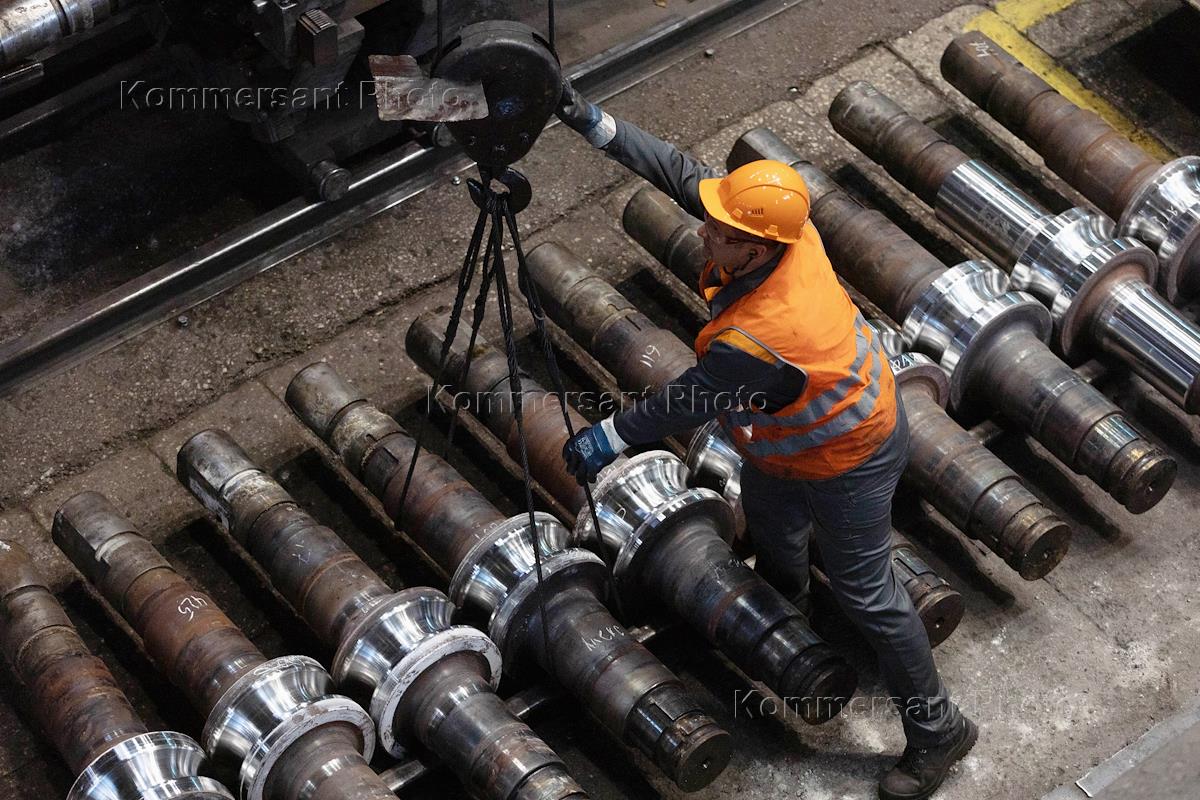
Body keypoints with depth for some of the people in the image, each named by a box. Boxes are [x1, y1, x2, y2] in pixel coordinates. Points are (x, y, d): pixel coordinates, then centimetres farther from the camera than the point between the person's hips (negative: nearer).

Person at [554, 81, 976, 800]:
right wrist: (598, 124, -20)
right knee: (771, 528, 34)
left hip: (844, 462, -9)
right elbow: (682, 172, -15)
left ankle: (937, 731, 26)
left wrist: (608, 440, -13)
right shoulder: (779, 228, -26)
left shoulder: (758, 340, -46)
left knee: (867, 593, 7)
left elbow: (684, 404, -29)